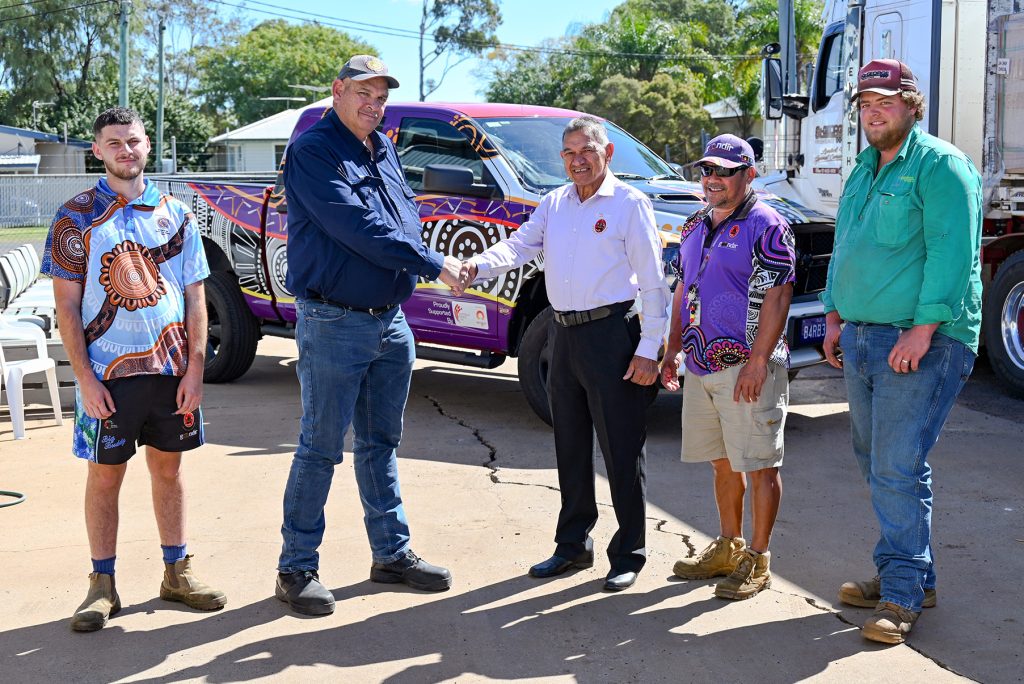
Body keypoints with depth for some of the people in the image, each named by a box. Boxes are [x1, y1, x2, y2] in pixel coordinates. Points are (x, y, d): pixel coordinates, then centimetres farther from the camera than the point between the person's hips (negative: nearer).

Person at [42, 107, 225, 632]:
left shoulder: (175, 214, 7)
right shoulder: (76, 217, -1)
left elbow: (195, 297, 7)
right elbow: (67, 305, -4)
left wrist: (194, 368, -2)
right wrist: (85, 379, -12)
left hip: (172, 370, 3)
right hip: (108, 372, -2)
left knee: (168, 469, 12)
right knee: (105, 475, 5)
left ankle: (176, 572, 24)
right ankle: (103, 585, 15)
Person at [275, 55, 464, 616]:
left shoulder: (383, 150, 14)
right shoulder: (313, 150, -12)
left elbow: (407, 215, 18)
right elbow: (357, 226, -21)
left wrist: (423, 264, -1)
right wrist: (432, 264, -18)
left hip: (390, 321, 8)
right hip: (334, 322, -8)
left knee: (381, 444, 16)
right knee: (321, 448, -2)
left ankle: (392, 552, 26)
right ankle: (296, 568, 8)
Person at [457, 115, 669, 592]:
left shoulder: (630, 204, -6)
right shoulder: (554, 204, 13)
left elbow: (653, 284, -8)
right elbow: (520, 245, 3)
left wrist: (648, 350, -14)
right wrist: (479, 266, -19)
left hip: (611, 334, -6)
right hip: (565, 334, 7)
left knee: (622, 450, -1)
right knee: (570, 448, 14)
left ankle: (628, 554, 8)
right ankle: (574, 545, 26)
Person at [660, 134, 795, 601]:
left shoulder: (766, 226, -9)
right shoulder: (694, 226, 15)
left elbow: (776, 299, -14)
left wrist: (757, 362, -20)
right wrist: (673, 349, 15)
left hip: (748, 369, -8)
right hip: (700, 368, 8)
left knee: (759, 466, 0)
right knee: (723, 463, 16)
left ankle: (758, 559, 8)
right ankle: (728, 547, 28)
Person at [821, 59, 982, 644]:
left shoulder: (940, 166, -9)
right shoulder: (864, 172, 18)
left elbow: (952, 255, -17)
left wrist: (921, 331, -22)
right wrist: (836, 317, 20)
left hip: (922, 342, -9)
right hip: (863, 338, 9)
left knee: (899, 467, -10)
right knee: (875, 460, 11)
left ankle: (903, 594, -2)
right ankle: (910, 575, 21)